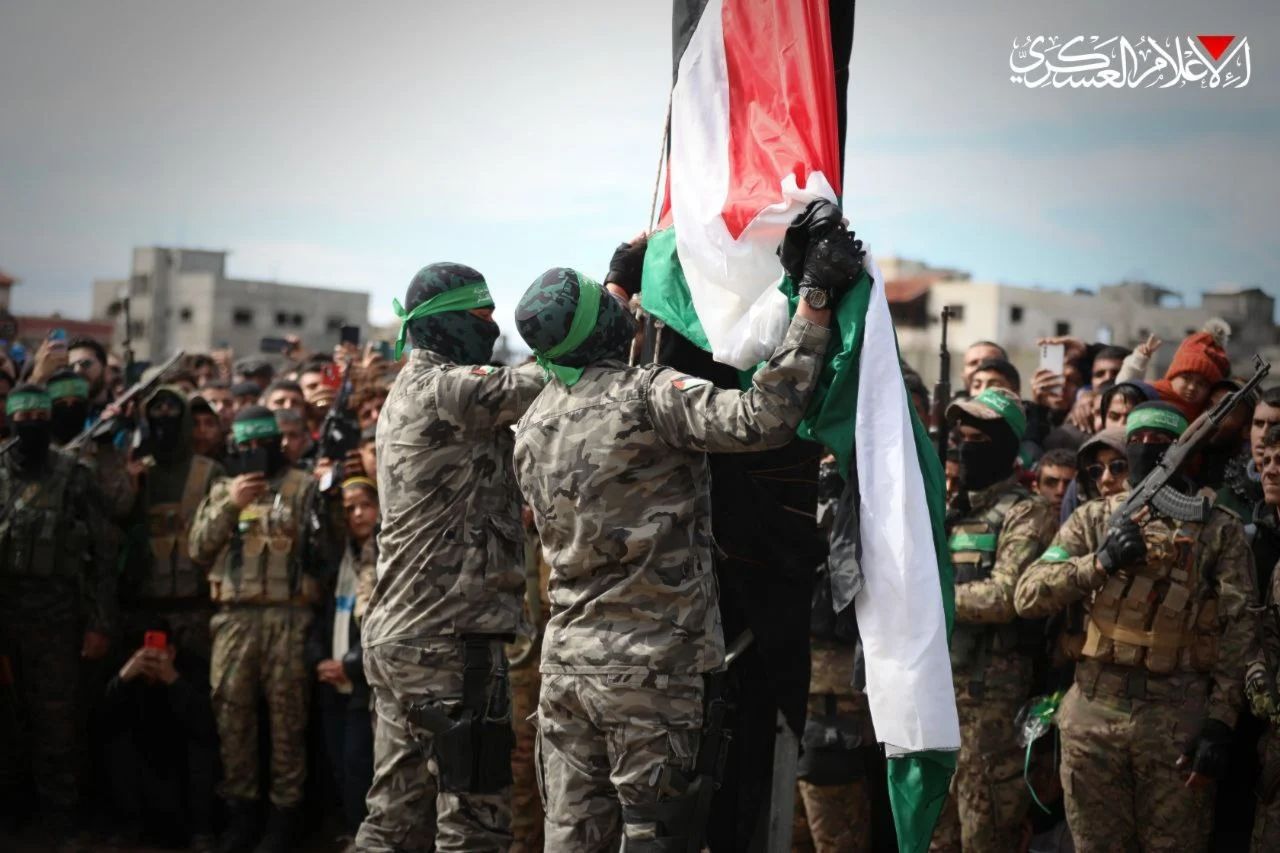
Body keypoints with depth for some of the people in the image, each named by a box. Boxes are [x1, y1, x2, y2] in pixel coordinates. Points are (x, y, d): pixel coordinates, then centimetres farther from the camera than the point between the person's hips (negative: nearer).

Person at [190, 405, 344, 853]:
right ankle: (240, 811, 14)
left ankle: (284, 813, 7)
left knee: (286, 716, 0)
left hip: (289, 616, -3)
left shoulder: (305, 487, 7)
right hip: (234, 617, 3)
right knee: (232, 715, 4)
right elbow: (199, 547, 5)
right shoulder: (223, 489, 18)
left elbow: (329, 554, 2)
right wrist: (230, 505, -6)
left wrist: (324, 513, -16)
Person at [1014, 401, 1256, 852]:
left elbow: (1239, 632, -2)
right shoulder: (1093, 519, 8)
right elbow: (1028, 596, 0)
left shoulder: (1218, 530, 3)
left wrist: (1220, 723, -10)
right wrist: (1101, 562, -14)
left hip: (1178, 719, -2)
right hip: (1093, 714, 2)